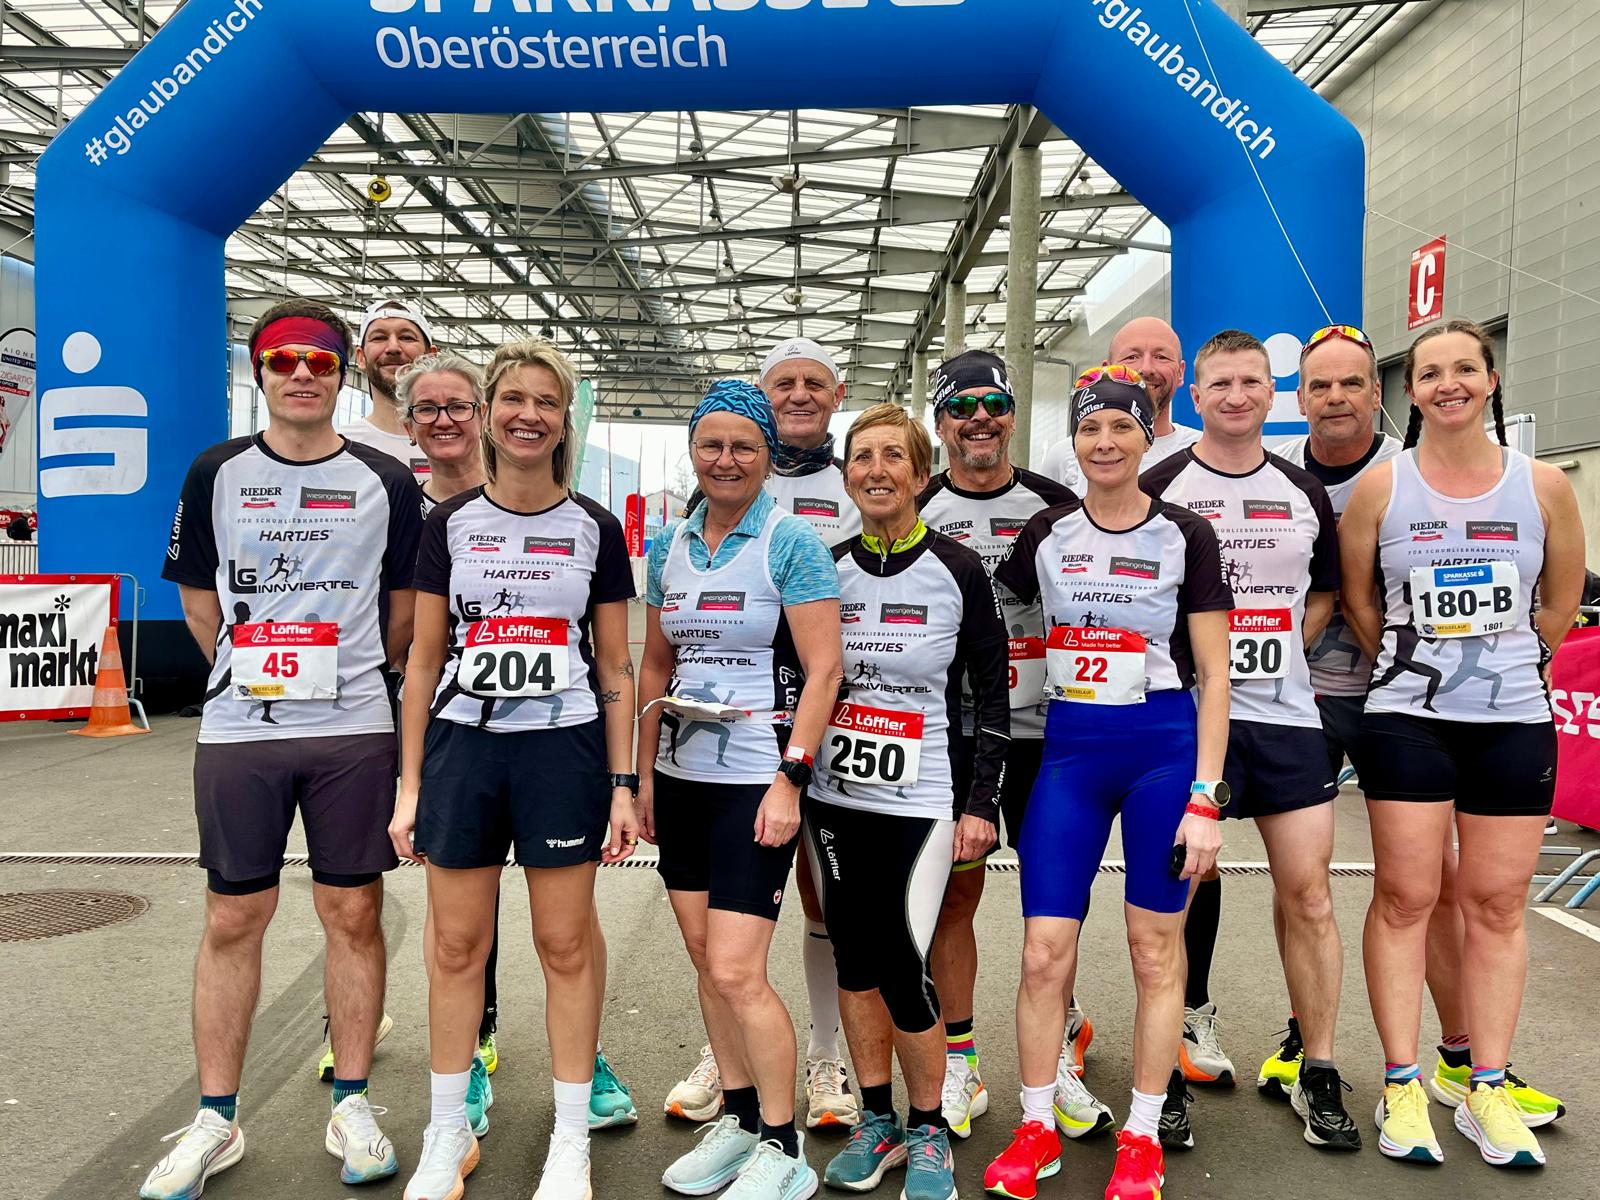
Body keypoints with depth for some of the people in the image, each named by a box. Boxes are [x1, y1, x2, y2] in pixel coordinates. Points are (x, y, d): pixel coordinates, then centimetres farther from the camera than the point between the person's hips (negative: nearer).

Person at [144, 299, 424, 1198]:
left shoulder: (386, 481, 3)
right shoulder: (217, 473, 6)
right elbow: (200, 601, 12)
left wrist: (347, 681, 10)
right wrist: (259, 677, 12)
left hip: (355, 731, -1)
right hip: (238, 729, 1)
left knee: (354, 913, 5)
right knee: (233, 920, 7)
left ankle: (353, 1106, 20)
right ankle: (216, 1121, 21)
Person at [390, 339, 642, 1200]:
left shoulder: (595, 529, 3)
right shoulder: (448, 523, 5)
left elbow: (615, 668, 4)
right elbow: (424, 660, 6)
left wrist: (622, 784, -2)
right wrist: (409, 785, 3)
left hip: (564, 749, -1)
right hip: (462, 746, 1)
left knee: (565, 944, 5)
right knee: (457, 945, 9)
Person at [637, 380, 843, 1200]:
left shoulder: (792, 543, -7)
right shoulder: (668, 546, 9)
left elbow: (822, 670, -11)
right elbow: (656, 668, 15)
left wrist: (789, 780, -17)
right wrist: (642, 775, 12)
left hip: (755, 779, -6)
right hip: (681, 775, 6)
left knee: (736, 972, -7)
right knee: (705, 959, 13)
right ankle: (738, 1118, 30)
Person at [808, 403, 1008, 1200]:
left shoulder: (957, 571, -3)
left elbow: (992, 693, -1)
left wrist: (981, 803, -5)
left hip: (919, 803, -3)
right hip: (834, 798, 4)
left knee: (902, 964, -6)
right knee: (855, 958, 10)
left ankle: (928, 1131, 18)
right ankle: (876, 1123, 27)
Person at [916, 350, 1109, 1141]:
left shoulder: (1056, 507, 6)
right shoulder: (914, 515, 4)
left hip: (1042, 727, 1)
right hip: (947, 730, 0)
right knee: (955, 893, 5)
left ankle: (1059, 1054, 22)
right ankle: (957, 1061, 19)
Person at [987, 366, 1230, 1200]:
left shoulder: (1184, 535, 0)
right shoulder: (1044, 533, 6)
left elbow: (1213, 675, -1)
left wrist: (1205, 796, -7)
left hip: (1164, 749, -1)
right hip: (1068, 750, 2)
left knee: (1155, 950, 7)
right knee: (1044, 952, 1)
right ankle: (1036, 1129, 19)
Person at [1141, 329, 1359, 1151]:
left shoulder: (1305, 493, 11)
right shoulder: (1160, 488, -1)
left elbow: (1323, 593, 21)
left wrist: (1279, 656, 8)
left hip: (1286, 712, 3)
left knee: (1307, 890, 3)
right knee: (1192, 875, 6)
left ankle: (1318, 1075, 14)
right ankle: (1193, 1011, 29)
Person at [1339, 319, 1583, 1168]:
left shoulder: (1543, 486, 2)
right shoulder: (1380, 487, -1)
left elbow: (1563, 603, 11)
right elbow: (1357, 600, 6)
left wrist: (1503, 665, 14)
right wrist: (1408, 668, 10)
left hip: (1515, 723, 2)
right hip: (1406, 722, -1)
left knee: (1496, 904, 7)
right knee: (1405, 897, 1)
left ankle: (1487, 1090, 19)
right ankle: (1401, 1087, 11)